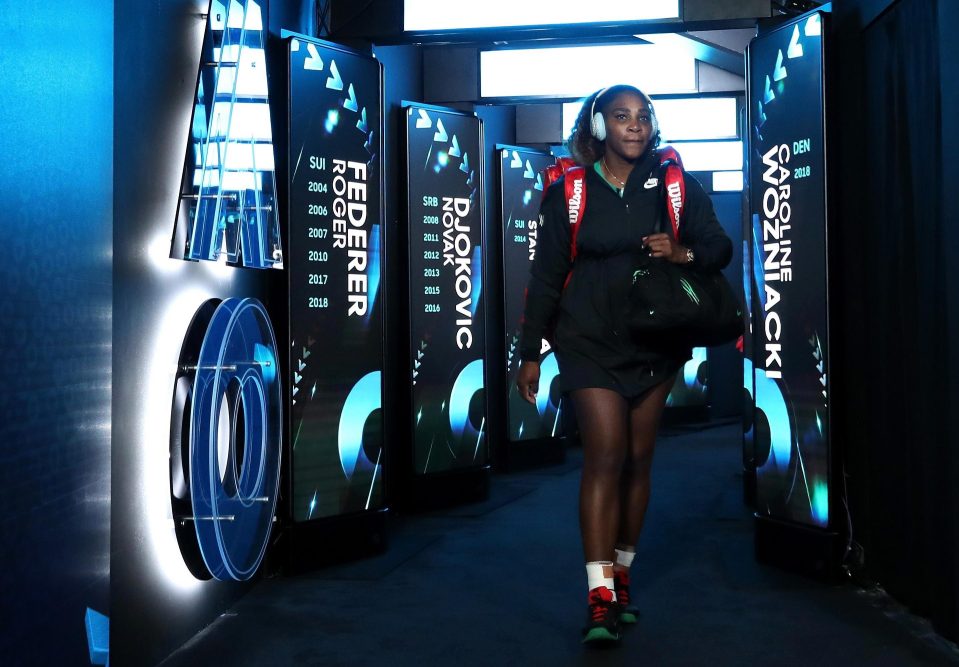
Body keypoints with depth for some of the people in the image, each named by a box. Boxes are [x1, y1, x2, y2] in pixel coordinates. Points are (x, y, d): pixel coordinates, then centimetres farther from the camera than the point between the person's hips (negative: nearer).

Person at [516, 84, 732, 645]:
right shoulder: (570, 191, -1)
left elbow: (721, 246, 5)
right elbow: (546, 276, 1)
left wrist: (684, 253, -19)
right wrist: (530, 353, 1)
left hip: (654, 342, 3)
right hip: (590, 342, -2)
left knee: (638, 459, 8)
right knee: (605, 456, -12)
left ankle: (622, 575, 23)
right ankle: (600, 597, -11)